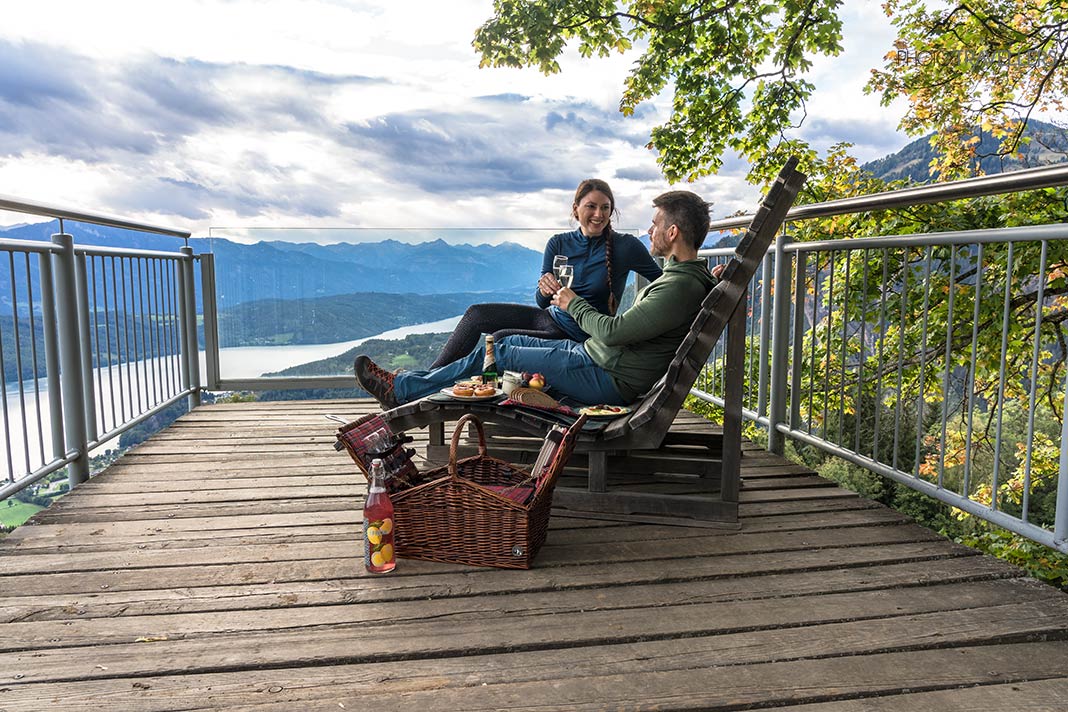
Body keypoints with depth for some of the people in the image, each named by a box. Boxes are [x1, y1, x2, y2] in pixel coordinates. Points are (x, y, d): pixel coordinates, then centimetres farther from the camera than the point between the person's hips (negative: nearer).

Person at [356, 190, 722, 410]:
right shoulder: (686, 274, 9)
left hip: (608, 378, -10)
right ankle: (411, 383, 18)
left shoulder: (680, 287, -24)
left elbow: (613, 331, -25)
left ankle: (403, 389, 7)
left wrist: (574, 304, -9)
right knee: (511, 340, 10)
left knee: (501, 353, -6)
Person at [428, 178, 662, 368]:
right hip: (553, 316, 6)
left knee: (503, 338, -21)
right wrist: (544, 289, -26)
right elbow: (542, 303, -4)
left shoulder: (626, 247, -14)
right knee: (476, 313, -1)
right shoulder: (559, 244, -3)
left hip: (579, 336, -6)